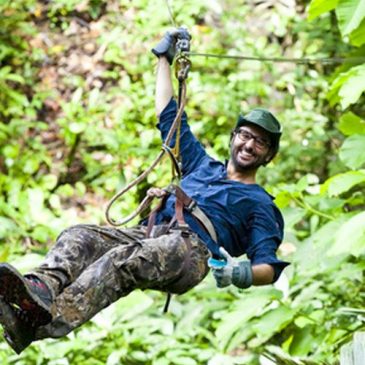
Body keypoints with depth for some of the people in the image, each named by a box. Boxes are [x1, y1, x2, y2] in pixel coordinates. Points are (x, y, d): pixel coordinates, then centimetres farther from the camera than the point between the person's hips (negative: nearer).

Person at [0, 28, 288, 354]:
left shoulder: (260, 204, 20)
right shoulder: (204, 165, 37)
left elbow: (268, 266, 5)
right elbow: (169, 116, 42)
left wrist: (243, 273, -19)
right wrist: (165, 57, 44)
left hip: (191, 249, -6)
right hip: (150, 232, 6)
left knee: (122, 260, -38)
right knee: (78, 237, -25)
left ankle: (45, 322, -61)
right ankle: (39, 291, -56)